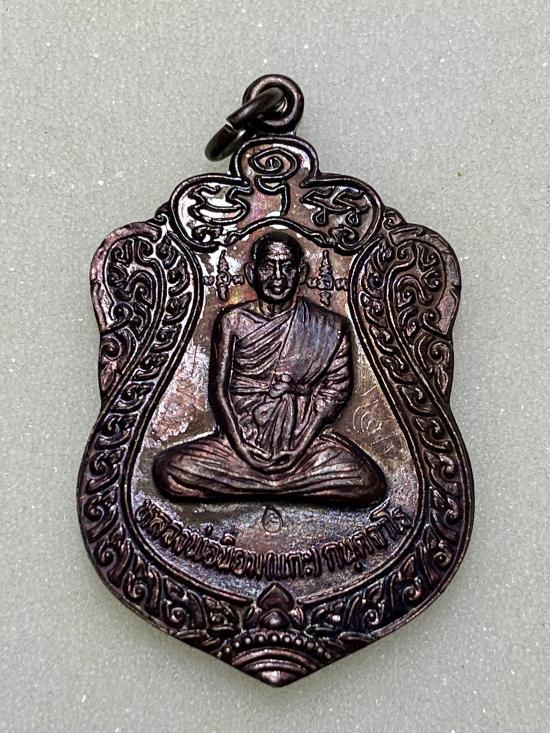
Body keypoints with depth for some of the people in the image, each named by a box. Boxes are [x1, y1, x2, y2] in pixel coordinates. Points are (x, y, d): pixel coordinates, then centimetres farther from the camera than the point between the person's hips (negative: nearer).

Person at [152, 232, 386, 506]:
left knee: (369, 484, -23)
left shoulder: (327, 327, 0)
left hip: (303, 438, 0)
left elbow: (334, 392, -2)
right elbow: (219, 389, 0)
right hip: (241, 435, 0)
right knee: (168, 471, -21)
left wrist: (300, 447, -12)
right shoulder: (233, 321, 2)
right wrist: (241, 446, -12)